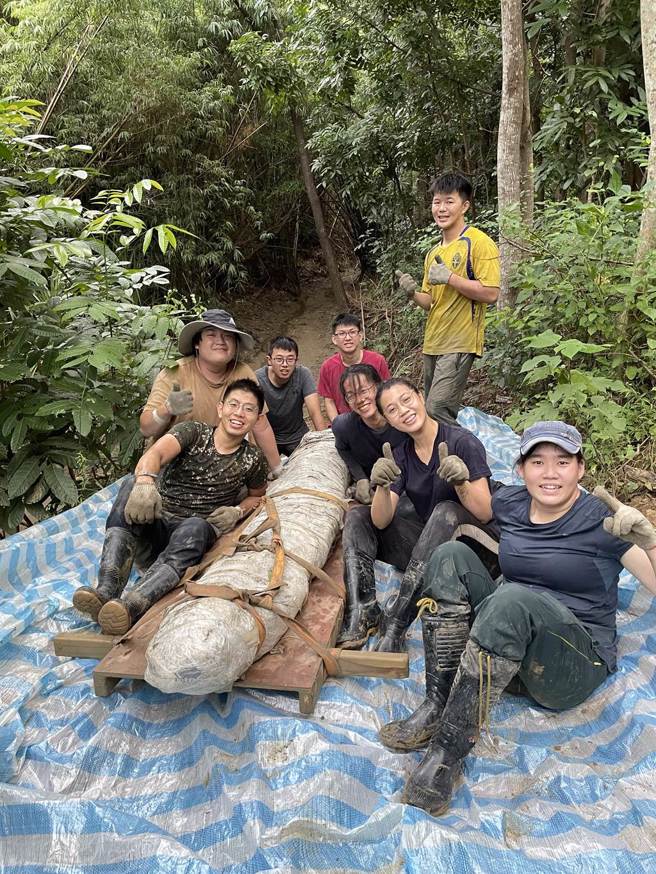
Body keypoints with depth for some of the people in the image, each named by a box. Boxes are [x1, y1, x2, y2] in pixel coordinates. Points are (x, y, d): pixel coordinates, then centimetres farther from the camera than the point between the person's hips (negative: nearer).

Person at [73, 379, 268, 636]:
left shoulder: (252, 459, 9)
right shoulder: (193, 432, 2)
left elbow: (257, 495, 27)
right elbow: (154, 454, -17)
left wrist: (238, 511, 2)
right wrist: (145, 481, -42)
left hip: (197, 532, 0)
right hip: (156, 521, 1)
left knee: (195, 527, -37)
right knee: (132, 483, -30)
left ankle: (130, 605, -53)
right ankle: (106, 592, -43)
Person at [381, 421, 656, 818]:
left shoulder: (603, 521, -8)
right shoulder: (509, 503, 4)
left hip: (578, 663, -5)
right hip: (507, 636, 5)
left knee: (512, 598, -36)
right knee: (450, 554, -15)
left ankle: (447, 752, -30)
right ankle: (437, 706, -21)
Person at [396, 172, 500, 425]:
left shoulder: (479, 243, -7)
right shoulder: (434, 253, 17)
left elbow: (490, 293, -15)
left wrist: (450, 277, -18)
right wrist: (413, 293, -1)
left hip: (459, 343, -8)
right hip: (432, 344, 8)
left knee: (437, 409, -17)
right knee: (432, 410, 12)